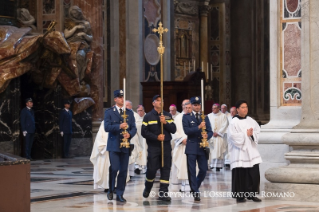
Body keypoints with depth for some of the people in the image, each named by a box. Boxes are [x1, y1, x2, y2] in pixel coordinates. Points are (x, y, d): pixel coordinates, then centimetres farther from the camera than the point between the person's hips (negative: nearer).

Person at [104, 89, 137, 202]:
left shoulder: (129, 112, 13)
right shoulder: (109, 112, 3)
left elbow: (134, 128, 8)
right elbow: (107, 127, -8)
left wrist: (129, 134, -13)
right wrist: (119, 126, -19)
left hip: (125, 145, 3)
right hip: (114, 145, -3)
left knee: (123, 170, 1)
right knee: (114, 168, -11)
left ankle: (120, 194, 9)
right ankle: (110, 190, 9)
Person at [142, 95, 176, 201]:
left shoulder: (168, 115, 11)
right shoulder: (148, 116, 3)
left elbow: (173, 129, 3)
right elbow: (144, 132, -4)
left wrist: (165, 122, -13)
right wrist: (156, 137, -14)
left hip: (166, 146, 3)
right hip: (153, 147, -3)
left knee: (166, 169, -1)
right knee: (151, 169, -4)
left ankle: (163, 193, 3)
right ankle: (147, 188, 22)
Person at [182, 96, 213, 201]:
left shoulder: (205, 117, 13)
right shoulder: (186, 117, 3)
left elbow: (210, 131, 8)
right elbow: (187, 130, -11)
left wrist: (207, 135, -15)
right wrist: (198, 127, -21)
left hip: (202, 147, 3)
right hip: (191, 147, -3)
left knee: (203, 170, 1)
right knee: (192, 171, -3)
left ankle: (195, 188, 23)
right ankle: (195, 192, 1)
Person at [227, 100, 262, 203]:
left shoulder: (251, 121, 11)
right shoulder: (234, 122, -4)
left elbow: (258, 131, 11)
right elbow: (232, 135, -13)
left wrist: (252, 134, -9)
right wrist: (246, 134, -10)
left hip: (251, 151, 5)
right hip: (240, 152, -5)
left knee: (254, 174, 0)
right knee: (240, 174, -3)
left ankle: (252, 194, 10)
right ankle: (240, 195, 6)